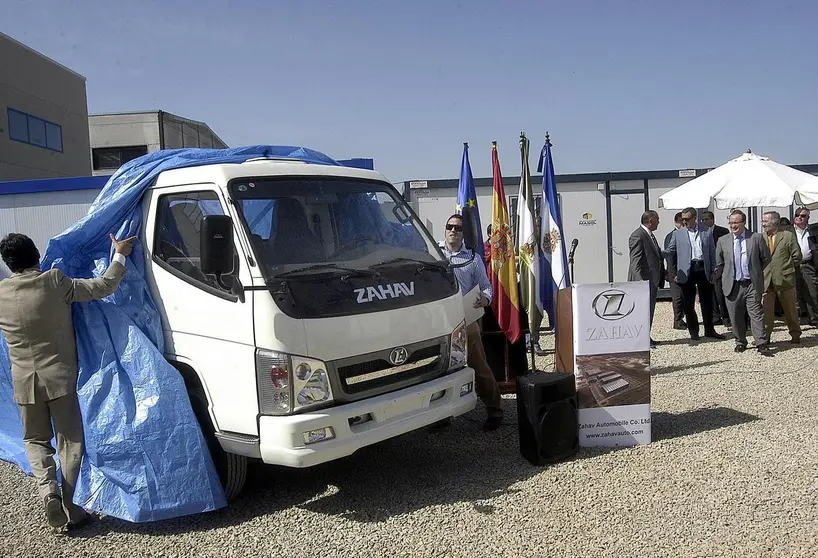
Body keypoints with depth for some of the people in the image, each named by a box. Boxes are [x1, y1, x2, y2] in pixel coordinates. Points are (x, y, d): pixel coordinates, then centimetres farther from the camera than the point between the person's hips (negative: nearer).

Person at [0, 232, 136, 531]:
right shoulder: (54, 282, -13)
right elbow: (103, 287, -11)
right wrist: (120, 255, 1)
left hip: (24, 381, 2)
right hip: (61, 377, -2)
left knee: (35, 439, 19)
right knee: (70, 442, 8)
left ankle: (47, 488, -4)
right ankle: (69, 507, 9)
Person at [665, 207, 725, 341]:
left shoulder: (706, 233, 6)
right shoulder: (678, 234, 3)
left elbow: (712, 253, 8)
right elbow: (669, 253, 4)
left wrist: (713, 271, 2)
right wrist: (672, 273, -2)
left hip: (703, 269, 1)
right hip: (687, 271, -1)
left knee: (707, 302, 9)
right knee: (688, 303, 4)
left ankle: (709, 330, 21)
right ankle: (693, 332, 16)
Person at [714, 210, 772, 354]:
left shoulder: (756, 238, 1)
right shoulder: (723, 241, 6)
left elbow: (766, 259, 9)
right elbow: (719, 264, 14)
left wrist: (757, 273, 9)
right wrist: (721, 280, 9)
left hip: (752, 284, -2)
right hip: (732, 285, 2)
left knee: (756, 314, -4)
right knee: (735, 316, 6)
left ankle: (762, 344, -2)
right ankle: (740, 342, 19)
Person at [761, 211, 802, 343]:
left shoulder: (788, 236, -3)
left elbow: (797, 256, -1)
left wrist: (786, 268, 5)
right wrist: (762, 271, 3)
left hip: (785, 279, -2)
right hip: (766, 281, 2)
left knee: (790, 309, 10)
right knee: (765, 310, -2)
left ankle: (795, 335, 24)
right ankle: (764, 337, 5)